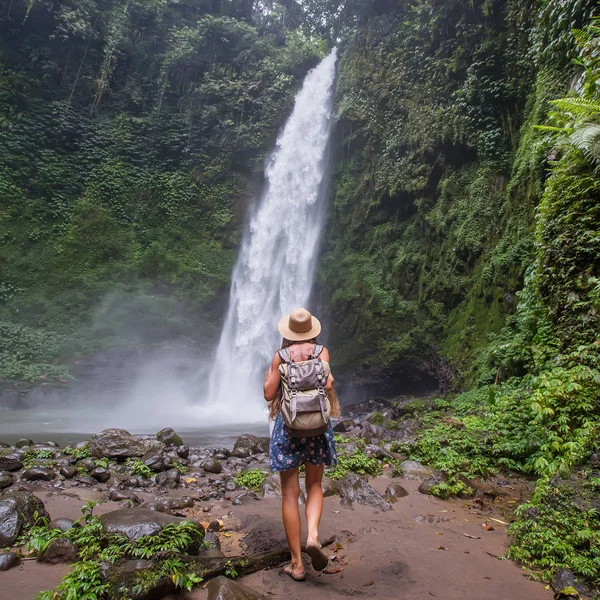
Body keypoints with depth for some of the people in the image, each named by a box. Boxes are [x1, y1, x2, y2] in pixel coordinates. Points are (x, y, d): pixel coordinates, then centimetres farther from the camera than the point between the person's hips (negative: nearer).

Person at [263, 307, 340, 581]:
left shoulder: (280, 356, -2)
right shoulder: (321, 351, 0)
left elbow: (269, 394, -3)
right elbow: (327, 384, -12)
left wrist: (269, 373, 13)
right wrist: (329, 385, 10)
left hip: (287, 423, -1)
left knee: (290, 494, 8)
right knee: (314, 486, 19)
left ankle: (297, 563, 13)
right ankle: (313, 535, -4)